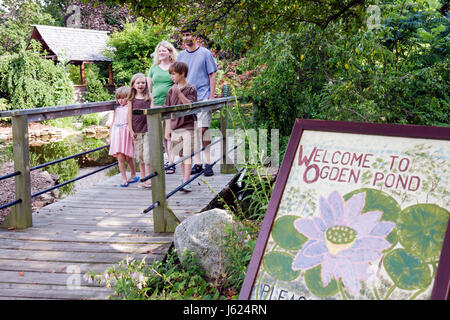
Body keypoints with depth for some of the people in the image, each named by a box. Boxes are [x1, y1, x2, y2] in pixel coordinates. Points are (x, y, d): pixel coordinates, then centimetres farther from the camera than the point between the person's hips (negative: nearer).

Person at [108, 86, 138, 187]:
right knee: (120, 158, -3)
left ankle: (133, 175, 26)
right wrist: (110, 137, 17)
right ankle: (124, 179, 2)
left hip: (127, 134, -3)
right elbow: (112, 123, 20)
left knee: (128, 158, 3)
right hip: (116, 134, 3)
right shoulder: (117, 109, 15)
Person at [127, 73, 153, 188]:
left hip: (147, 129, -1)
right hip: (136, 130, 2)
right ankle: (143, 178, 16)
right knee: (139, 154, 7)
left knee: (147, 153, -7)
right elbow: (129, 115, 4)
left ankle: (149, 178, 3)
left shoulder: (149, 97, 3)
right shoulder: (131, 99, 4)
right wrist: (131, 130, 0)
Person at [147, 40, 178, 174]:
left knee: (169, 135, -7)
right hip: (156, 105, 4)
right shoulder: (153, 68, 14)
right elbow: (148, 88, 17)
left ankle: (171, 163, -3)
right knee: (161, 136, 4)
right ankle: (170, 160, 13)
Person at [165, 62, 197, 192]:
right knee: (181, 154, 10)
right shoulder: (171, 90, 9)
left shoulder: (190, 89, -5)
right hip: (176, 127, 5)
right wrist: (169, 128, 13)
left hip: (188, 126, -5)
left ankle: (186, 182, -11)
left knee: (187, 154, -9)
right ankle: (184, 178, 19)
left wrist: (180, 94, -26)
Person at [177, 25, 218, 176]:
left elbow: (212, 76, 0)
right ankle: (197, 163, 11)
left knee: (203, 129, -10)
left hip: (202, 97, -4)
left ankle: (208, 163, -3)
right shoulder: (181, 55, 13)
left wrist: (211, 97, -7)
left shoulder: (205, 53, 0)